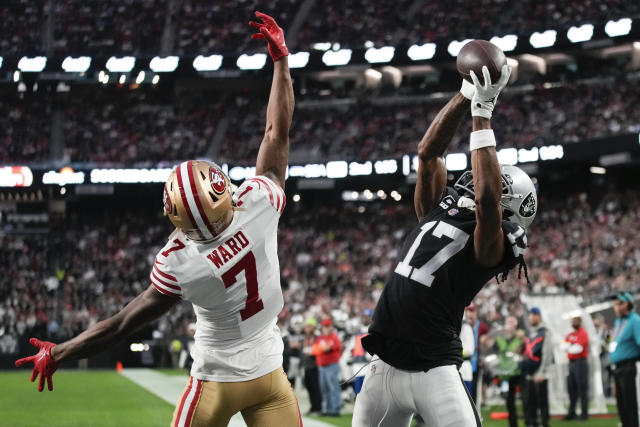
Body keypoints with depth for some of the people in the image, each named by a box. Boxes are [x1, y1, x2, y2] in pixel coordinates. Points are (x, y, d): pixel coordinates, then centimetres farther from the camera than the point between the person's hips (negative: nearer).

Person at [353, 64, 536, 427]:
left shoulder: (490, 242, -6)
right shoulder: (437, 211, 13)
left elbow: (486, 199, -25)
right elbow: (428, 152, 12)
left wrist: (483, 113, -19)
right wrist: (468, 94, 4)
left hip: (433, 372, -6)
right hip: (385, 367, 6)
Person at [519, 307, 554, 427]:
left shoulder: (545, 333, -6)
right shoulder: (529, 334, 16)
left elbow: (547, 354, -12)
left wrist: (541, 373, -16)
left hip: (540, 374, -7)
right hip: (529, 374, 7)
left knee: (542, 401, -4)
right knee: (529, 401, 8)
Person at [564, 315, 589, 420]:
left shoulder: (583, 333, -8)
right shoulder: (570, 335, 17)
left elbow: (579, 348, -16)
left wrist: (569, 348, 1)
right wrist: (573, 347, -8)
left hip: (581, 362, -8)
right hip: (571, 363, 8)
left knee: (582, 388, -6)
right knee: (571, 388, 9)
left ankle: (584, 413, -4)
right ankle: (571, 413, 15)